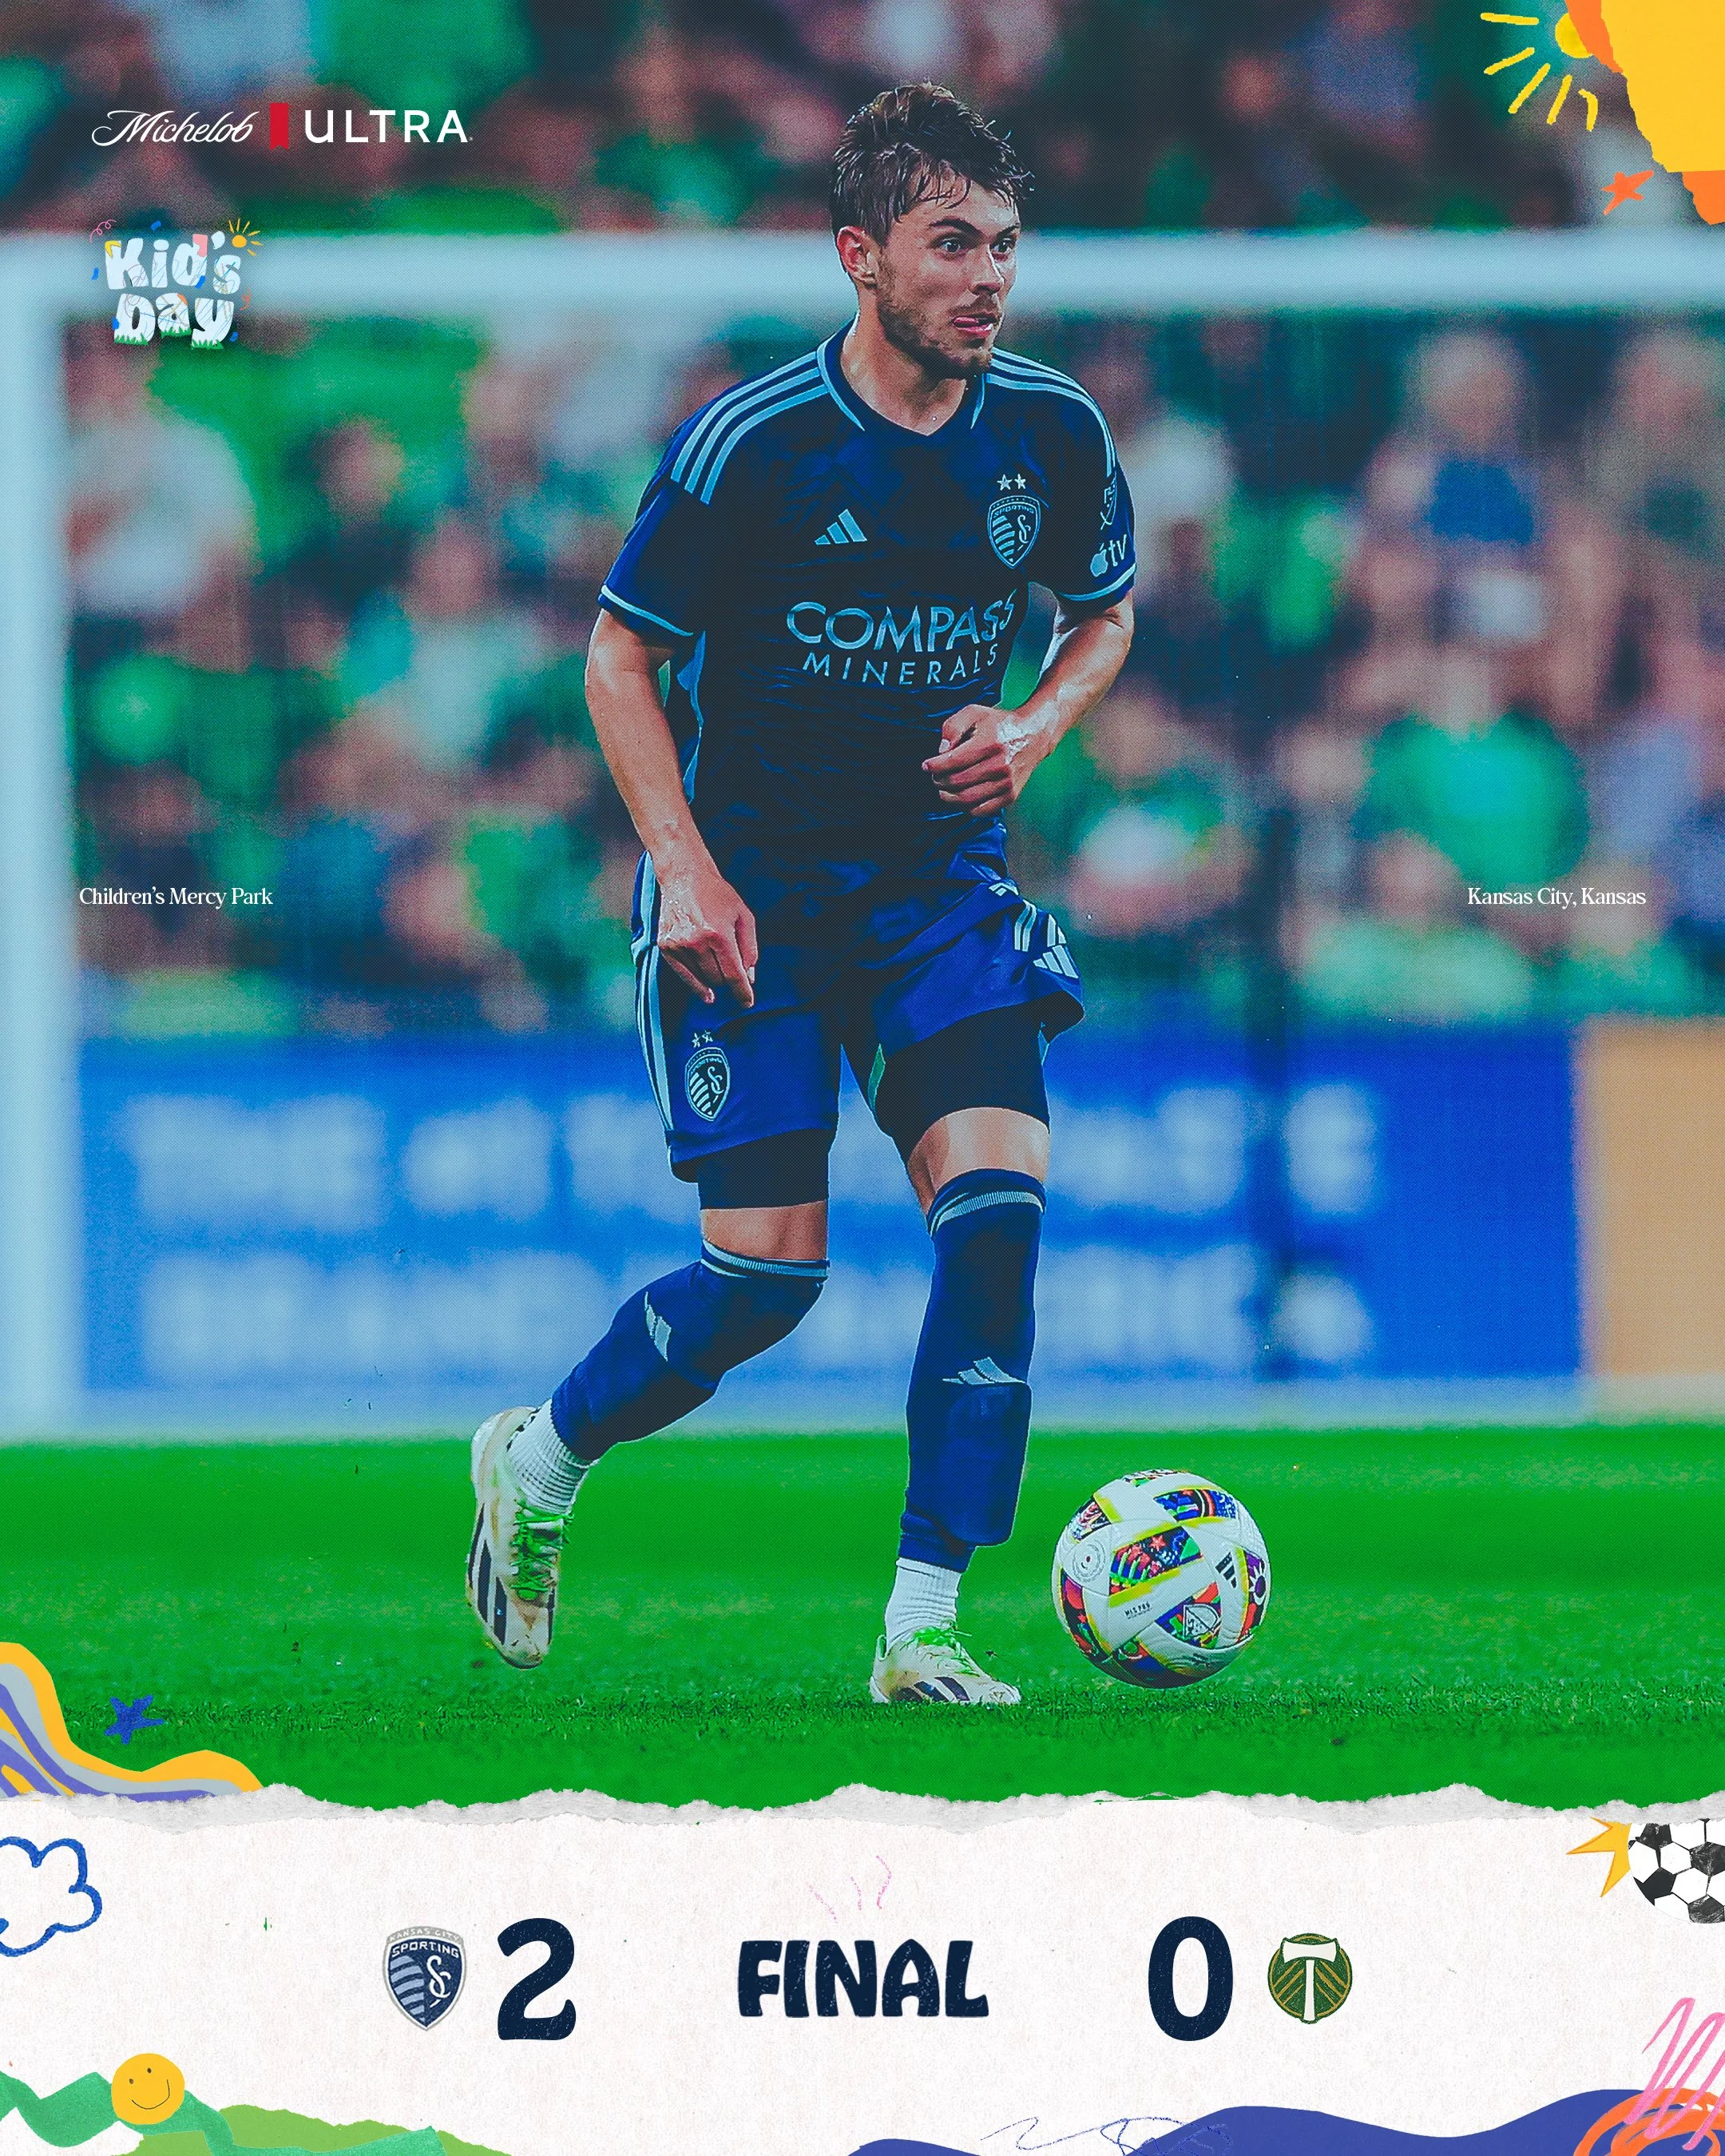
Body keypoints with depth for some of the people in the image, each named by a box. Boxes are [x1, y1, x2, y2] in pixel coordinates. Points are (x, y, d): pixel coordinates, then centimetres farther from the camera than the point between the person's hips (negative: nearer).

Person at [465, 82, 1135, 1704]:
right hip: (751, 883, -3)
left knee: (998, 1197, -17)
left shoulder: (1053, 434, -4)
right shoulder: (750, 446, -15)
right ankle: (536, 1461, 23)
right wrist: (687, 871, -14)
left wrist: (1034, 730, -6)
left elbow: (1106, 614, 15)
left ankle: (923, 1629, -11)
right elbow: (621, 658, -4)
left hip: (939, 879, 4)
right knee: (772, 1266, -7)